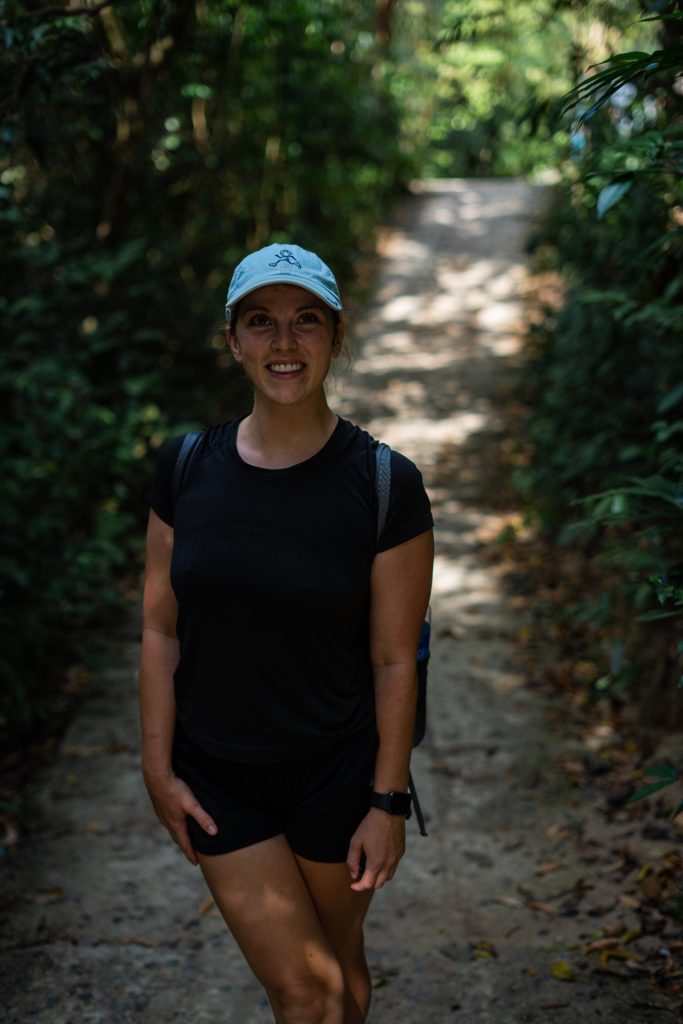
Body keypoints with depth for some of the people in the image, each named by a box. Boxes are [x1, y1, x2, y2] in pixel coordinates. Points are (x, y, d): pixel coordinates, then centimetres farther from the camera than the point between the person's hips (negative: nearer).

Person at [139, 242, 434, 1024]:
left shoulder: (384, 487, -15)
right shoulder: (186, 469, -7)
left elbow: (395, 660, -11)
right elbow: (160, 629, -1)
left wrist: (388, 802, -8)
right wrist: (158, 766, 0)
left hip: (335, 769, -1)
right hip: (216, 774, 2)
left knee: (337, 960, 20)